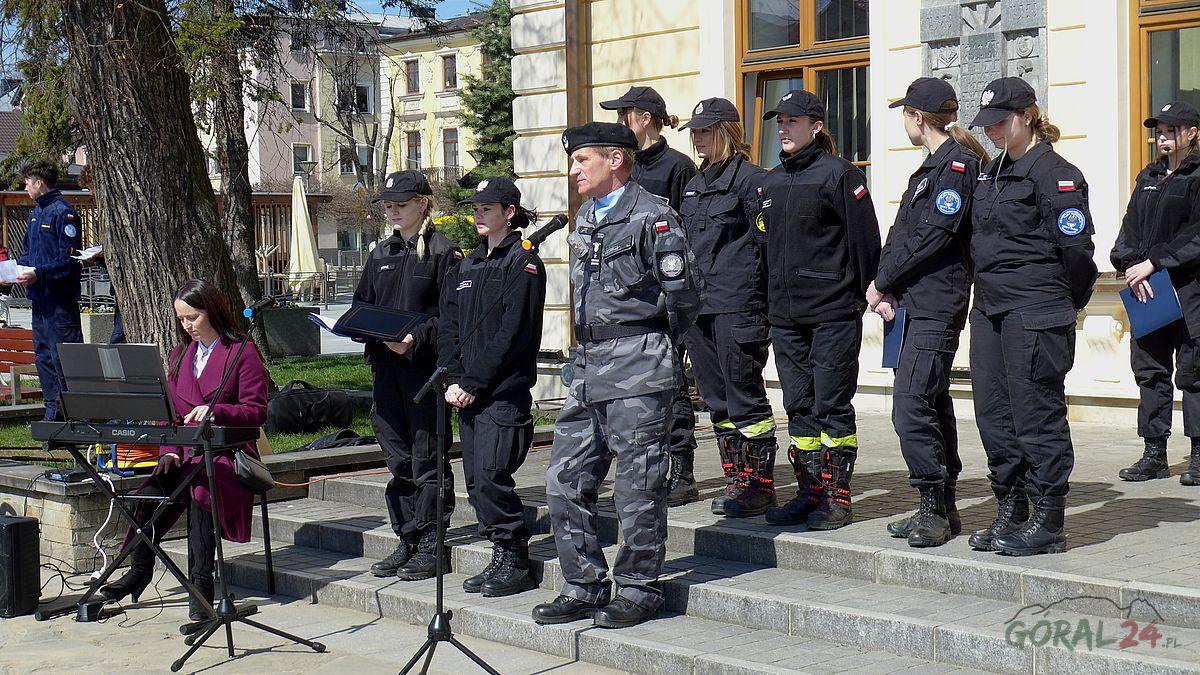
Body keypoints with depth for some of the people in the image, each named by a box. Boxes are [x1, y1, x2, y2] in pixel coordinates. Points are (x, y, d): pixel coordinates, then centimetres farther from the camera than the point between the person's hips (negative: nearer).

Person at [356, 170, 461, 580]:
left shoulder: (442, 251, -4)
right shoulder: (380, 255, 17)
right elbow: (362, 305, 21)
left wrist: (415, 339, -21)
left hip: (425, 366, -7)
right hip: (385, 366, 7)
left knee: (427, 457, -3)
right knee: (398, 459, 11)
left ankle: (431, 546, 4)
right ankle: (407, 542, 19)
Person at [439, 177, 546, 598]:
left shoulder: (522, 262, -5)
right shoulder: (467, 266, 18)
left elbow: (513, 332, -13)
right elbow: (449, 326, 13)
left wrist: (474, 382, -15)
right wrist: (453, 379, -2)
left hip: (504, 392, -8)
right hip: (467, 391, 8)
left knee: (491, 477, -11)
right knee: (476, 481, 7)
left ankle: (515, 561, 0)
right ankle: (502, 559, 16)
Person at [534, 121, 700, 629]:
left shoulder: (651, 216, -8)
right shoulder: (584, 220, 18)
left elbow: (682, 296, -9)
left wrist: (651, 342, 3)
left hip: (638, 369, -8)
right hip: (589, 368, 9)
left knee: (638, 484, -1)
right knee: (566, 480, 7)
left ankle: (638, 590, 10)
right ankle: (584, 587, 17)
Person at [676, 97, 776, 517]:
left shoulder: (750, 179, -6)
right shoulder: (694, 186, 18)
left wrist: (763, 304, -12)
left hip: (737, 307, -8)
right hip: (698, 306, 8)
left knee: (744, 395, -6)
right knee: (716, 400, 11)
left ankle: (759, 485, 1)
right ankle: (735, 479, 19)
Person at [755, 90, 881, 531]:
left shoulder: (839, 175, -7)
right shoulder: (770, 182, 14)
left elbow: (865, 238, -7)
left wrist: (868, 295, -7)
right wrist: (767, 299, 16)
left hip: (833, 312, -7)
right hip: (784, 313, 7)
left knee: (831, 404, -3)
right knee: (798, 406, 9)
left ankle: (836, 497, 4)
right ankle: (810, 492, 17)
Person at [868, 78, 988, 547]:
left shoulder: (958, 163, -9)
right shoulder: (932, 165, 21)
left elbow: (933, 235, -17)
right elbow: (903, 233, 17)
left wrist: (882, 283, -10)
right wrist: (888, 289, 3)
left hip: (936, 307, -10)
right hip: (917, 303, 10)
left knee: (912, 407, -14)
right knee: (932, 405, 12)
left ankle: (935, 509, -7)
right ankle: (942, 510, 19)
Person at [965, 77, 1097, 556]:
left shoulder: (1053, 172, -11)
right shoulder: (992, 172, 16)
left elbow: (1075, 246, -12)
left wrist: (1069, 302, -1)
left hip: (1034, 316, -9)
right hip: (989, 311, 9)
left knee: (1037, 415, -3)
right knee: (993, 414, 10)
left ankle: (1049, 523, 4)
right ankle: (1010, 512, 21)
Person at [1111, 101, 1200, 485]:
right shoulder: (1148, 177, 18)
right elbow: (1131, 228, 11)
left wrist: (1153, 262, -15)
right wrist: (1131, 267, -6)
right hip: (1147, 289, 6)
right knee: (1149, 368, 6)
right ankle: (1154, 455, 12)